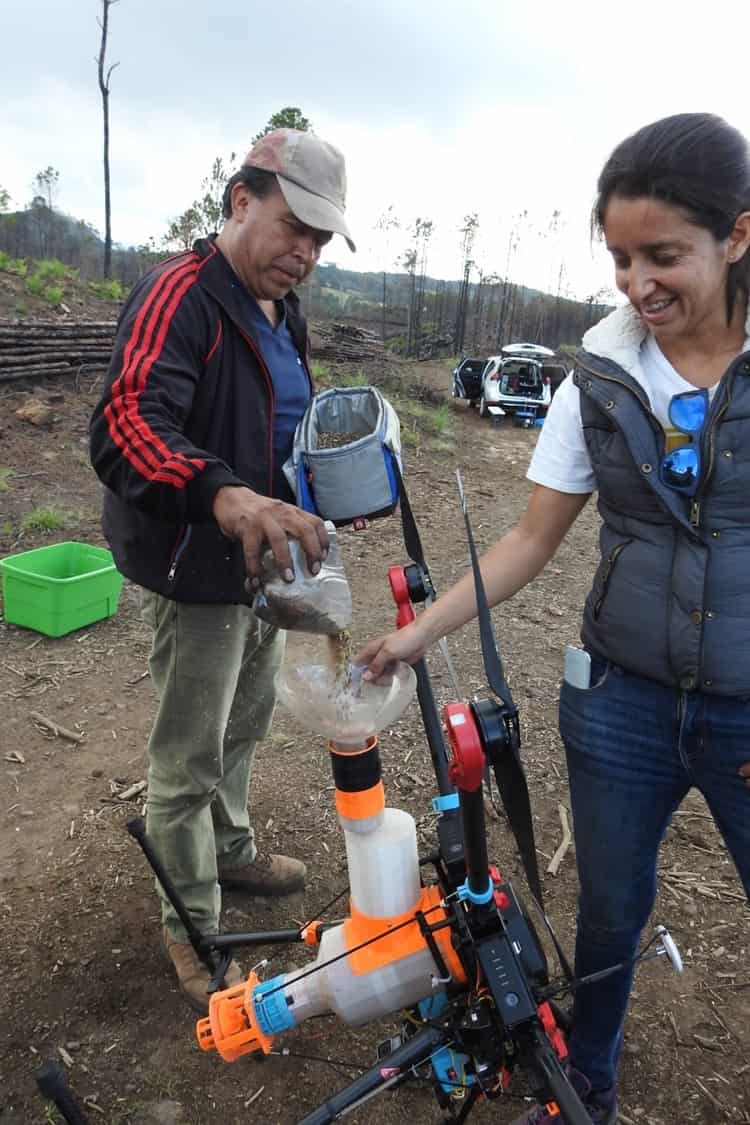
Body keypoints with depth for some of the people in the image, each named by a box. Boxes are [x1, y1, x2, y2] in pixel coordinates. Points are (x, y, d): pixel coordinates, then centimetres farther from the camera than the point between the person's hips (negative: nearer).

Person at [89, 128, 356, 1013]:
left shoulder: (282, 311, 11)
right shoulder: (178, 295, -20)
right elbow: (126, 425, -36)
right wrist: (222, 494, -54)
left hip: (261, 560, 9)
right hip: (197, 572, -9)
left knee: (244, 725, 25)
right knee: (189, 760, 5)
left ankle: (229, 850, 48)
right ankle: (190, 927, 25)